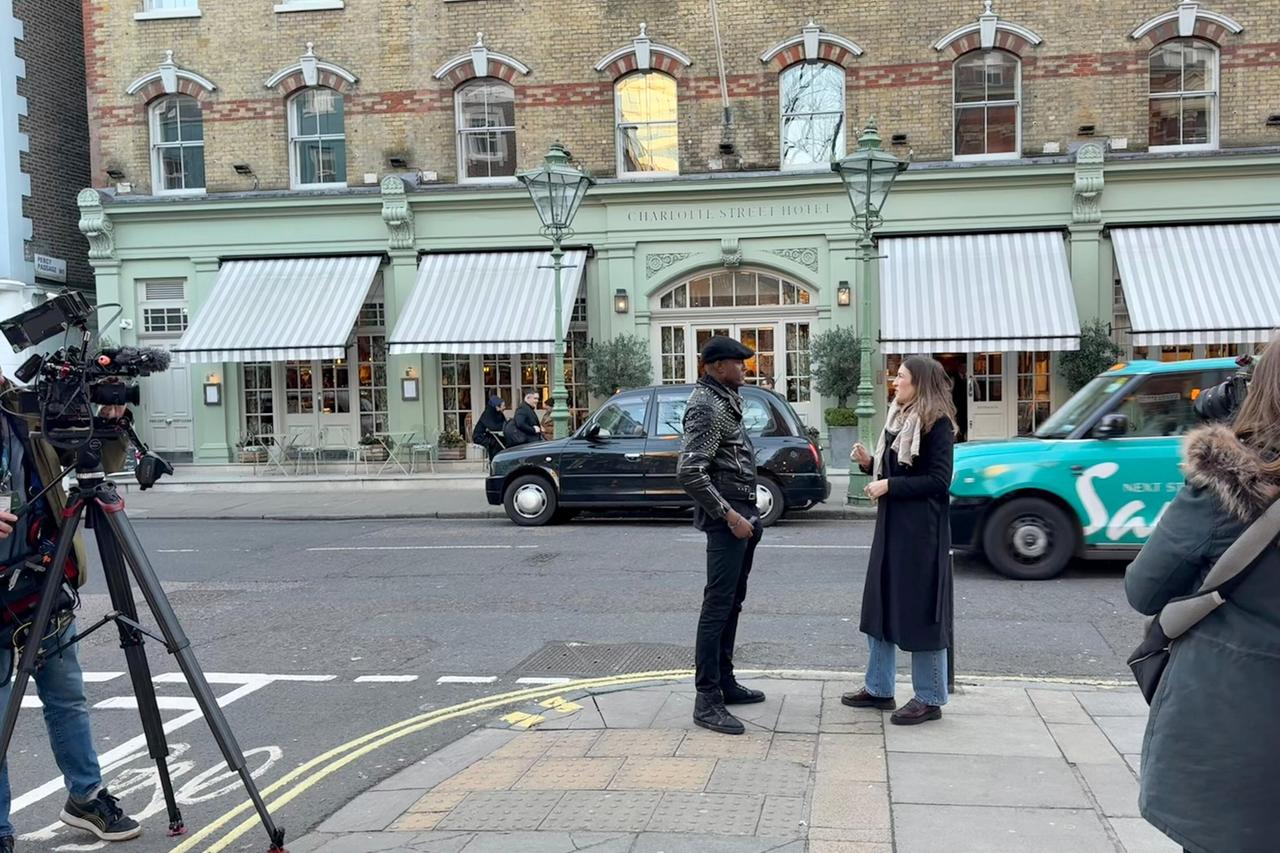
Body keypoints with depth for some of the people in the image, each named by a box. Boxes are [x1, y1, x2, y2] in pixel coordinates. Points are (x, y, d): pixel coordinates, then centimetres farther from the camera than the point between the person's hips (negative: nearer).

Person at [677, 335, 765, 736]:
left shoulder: (726, 398, 15)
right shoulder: (706, 406, -15)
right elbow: (689, 472, -24)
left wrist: (747, 513, 16)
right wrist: (729, 515, -21)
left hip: (741, 513, 10)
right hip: (726, 518, -10)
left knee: (732, 603, 16)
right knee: (717, 606, -8)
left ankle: (725, 682, 26)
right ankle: (707, 701, -5)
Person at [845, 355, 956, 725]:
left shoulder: (937, 423, -12)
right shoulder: (900, 418, 13)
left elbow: (939, 480, -17)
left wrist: (890, 486, -18)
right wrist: (869, 463, 1)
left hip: (921, 531, -9)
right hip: (891, 526, 9)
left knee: (919, 611, -2)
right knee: (881, 605, 12)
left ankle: (930, 699, 10)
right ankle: (879, 688, 23)